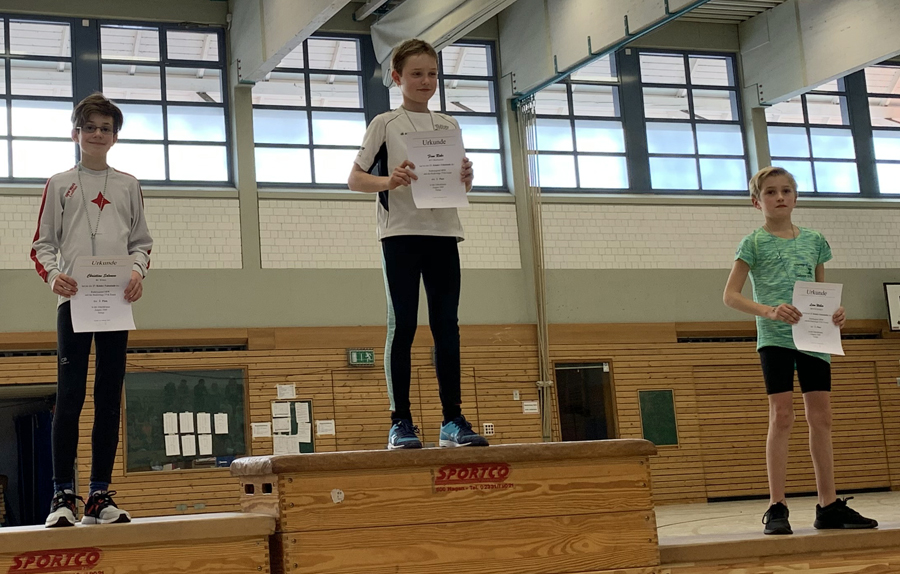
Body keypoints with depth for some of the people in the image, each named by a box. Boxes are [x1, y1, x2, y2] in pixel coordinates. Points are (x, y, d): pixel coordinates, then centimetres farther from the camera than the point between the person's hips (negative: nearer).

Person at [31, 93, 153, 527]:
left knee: (110, 398, 2)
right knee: (69, 396, -8)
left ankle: (100, 495, 5)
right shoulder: (59, 184, 11)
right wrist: (52, 275, -13)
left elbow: (141, 242, 15)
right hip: (74, 299, -2)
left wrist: (138, 271, -6)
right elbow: (42, 244, 7)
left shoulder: (128, 186, 15)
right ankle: (63, 495, -5)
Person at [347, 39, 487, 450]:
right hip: (401, 232, -3)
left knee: (446, 324, 1)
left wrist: (466, 179, -5)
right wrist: (388, 181, -19)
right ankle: (400, 422, -1)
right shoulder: (385, 124, 5)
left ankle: (452, 419, 4)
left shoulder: (449, 126, 15)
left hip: (443, 231, 4)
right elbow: (354, 179, 1)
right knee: (403, 325, -4)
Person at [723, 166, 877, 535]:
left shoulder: (814, 240, 15)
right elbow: (731, 295, -2)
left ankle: (829, 505, 11)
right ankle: (777, 508, -6)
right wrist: (768, 310, -18)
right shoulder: (755, 242, 3)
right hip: (775, 337, -4)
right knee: (782, 416, -9)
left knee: (821, 417, 4)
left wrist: (834, 312, -2)